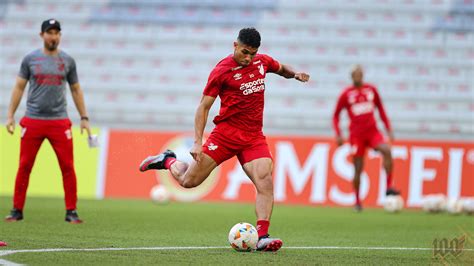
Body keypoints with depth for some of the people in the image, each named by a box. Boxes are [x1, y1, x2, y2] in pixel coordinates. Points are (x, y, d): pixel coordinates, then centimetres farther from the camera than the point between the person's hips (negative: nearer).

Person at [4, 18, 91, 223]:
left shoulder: (68, 61, 8)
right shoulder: (30, 59, 5)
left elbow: (76, 90, 14)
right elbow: (19, 87, 7)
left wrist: (84, 118, 9)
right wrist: (10, 115, 1)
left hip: (59, 121, 1)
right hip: (33, 120, 0)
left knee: (68, 167, -5)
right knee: (24, 166, 0)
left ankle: (71, 212, 1)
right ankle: (17, 210, 8)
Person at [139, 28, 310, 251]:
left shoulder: (262, 62, 7)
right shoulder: (222, 70, -9)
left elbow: (281, 69, 31)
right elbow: (203, 106, -6)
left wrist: (295, 74, 7)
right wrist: (197, 142, -13)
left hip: (254, 137, 4)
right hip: (226, 132, -4)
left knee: (265, 183, -17)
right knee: (188, 181, -1)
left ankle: (262, 237, -19)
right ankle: (168, 161, 31)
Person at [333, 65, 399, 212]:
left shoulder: (371, 90, 7)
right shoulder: (346, 94, 1)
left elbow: (381, 110, 18)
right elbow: (336, 115, 9)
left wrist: (388, 129, 12)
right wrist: (338, 135, -1)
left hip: (372, 132, 2)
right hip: (356, 134, -2)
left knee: (386, 150, -26)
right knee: (358, 169, -1)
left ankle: (389, 187, -23)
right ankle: (357, 201, 12)